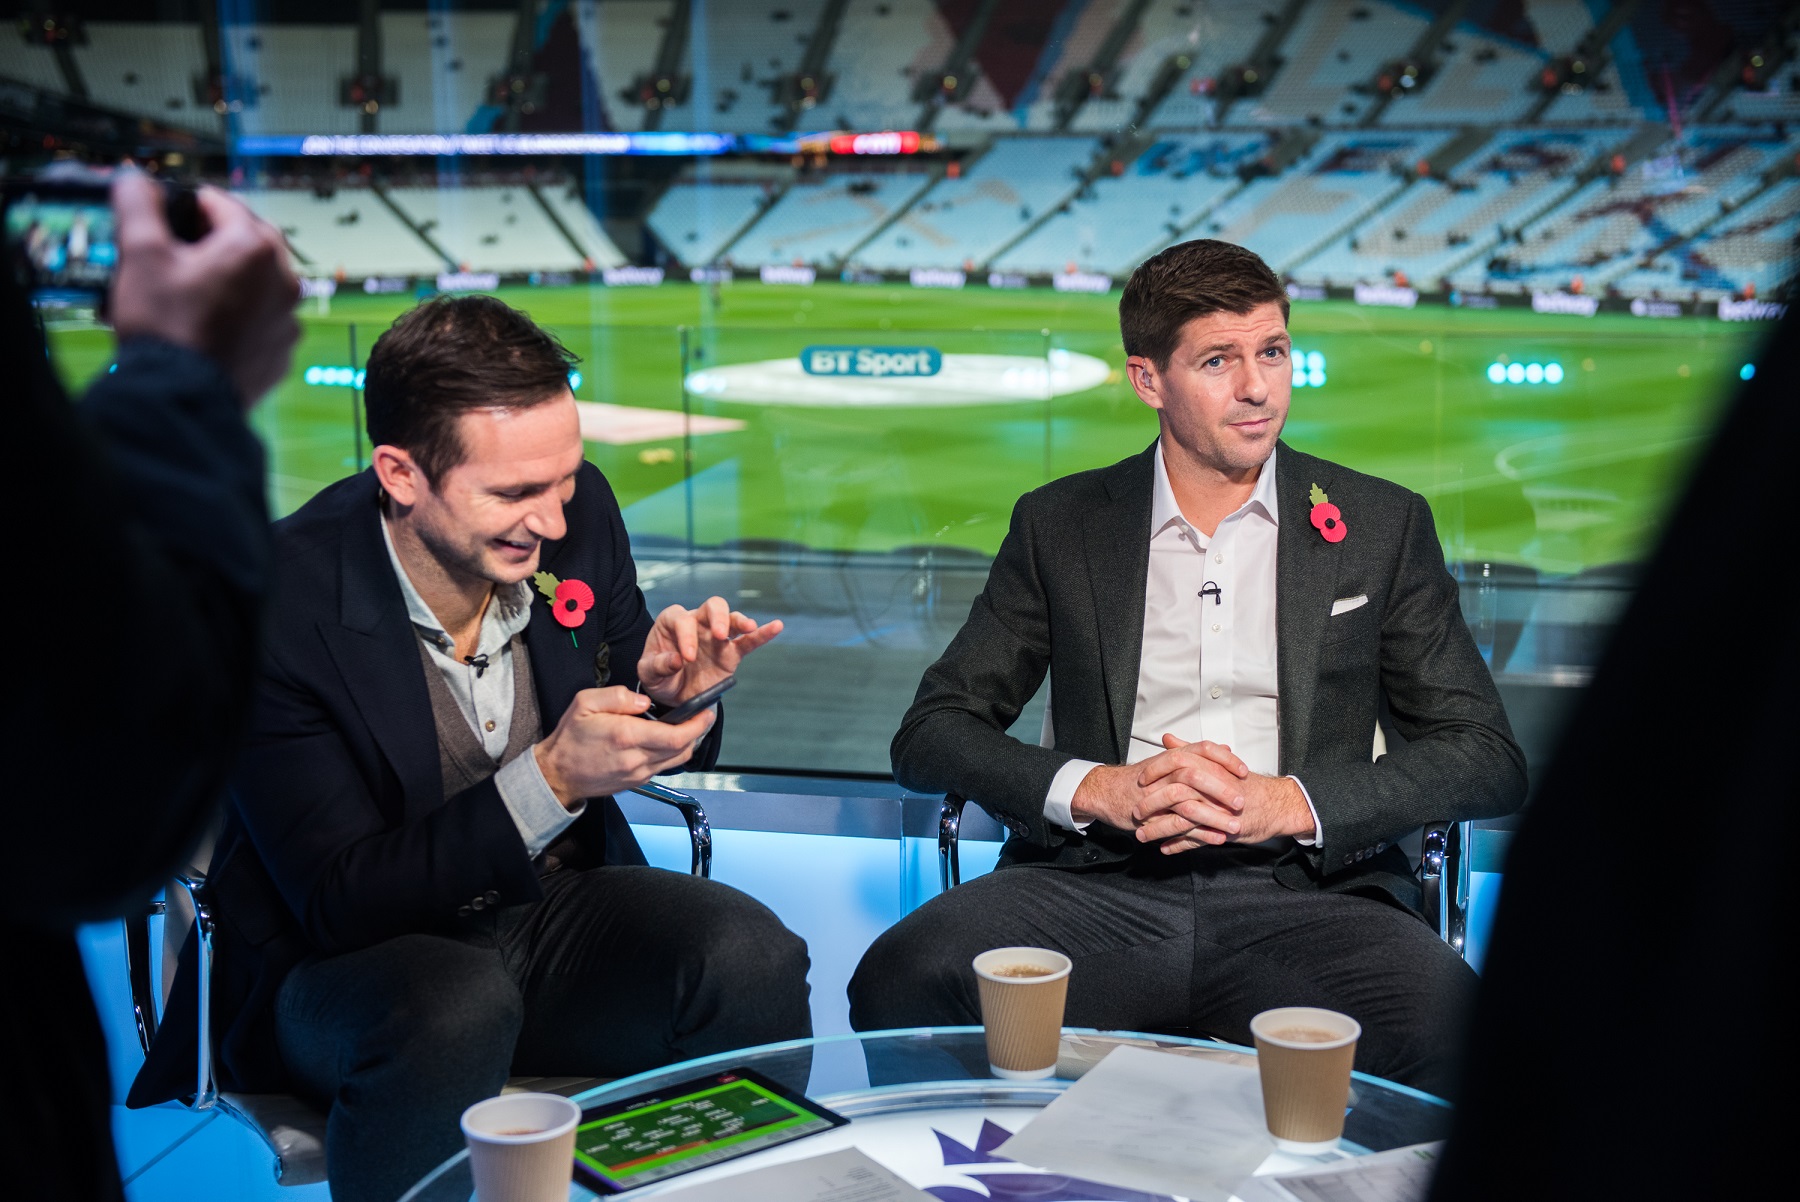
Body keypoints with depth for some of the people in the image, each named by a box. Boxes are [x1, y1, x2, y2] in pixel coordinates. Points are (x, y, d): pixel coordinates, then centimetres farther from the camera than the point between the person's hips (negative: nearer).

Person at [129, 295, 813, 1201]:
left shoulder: (576, 513, -6)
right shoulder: (275, 607, -21)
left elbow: (644, 753, 10)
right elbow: (338, 903, -20)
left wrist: (669, 690, -15)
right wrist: (550, 780, -30)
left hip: (560, 919, 4)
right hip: (341, 961, -4)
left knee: (751, 953, -24)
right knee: (457, 1010, -37)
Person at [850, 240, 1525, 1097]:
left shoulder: (1383, 526, 13)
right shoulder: (1059, 526, 14)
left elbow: (1488, 756, 8)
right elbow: (930, 734, 10)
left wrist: (1288, 801, -8)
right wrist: (1099, 789, -9)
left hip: (1302, 895, 0)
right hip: (1097, 888, 1)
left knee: (1449, 1026, -34)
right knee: (901, 982, -29)